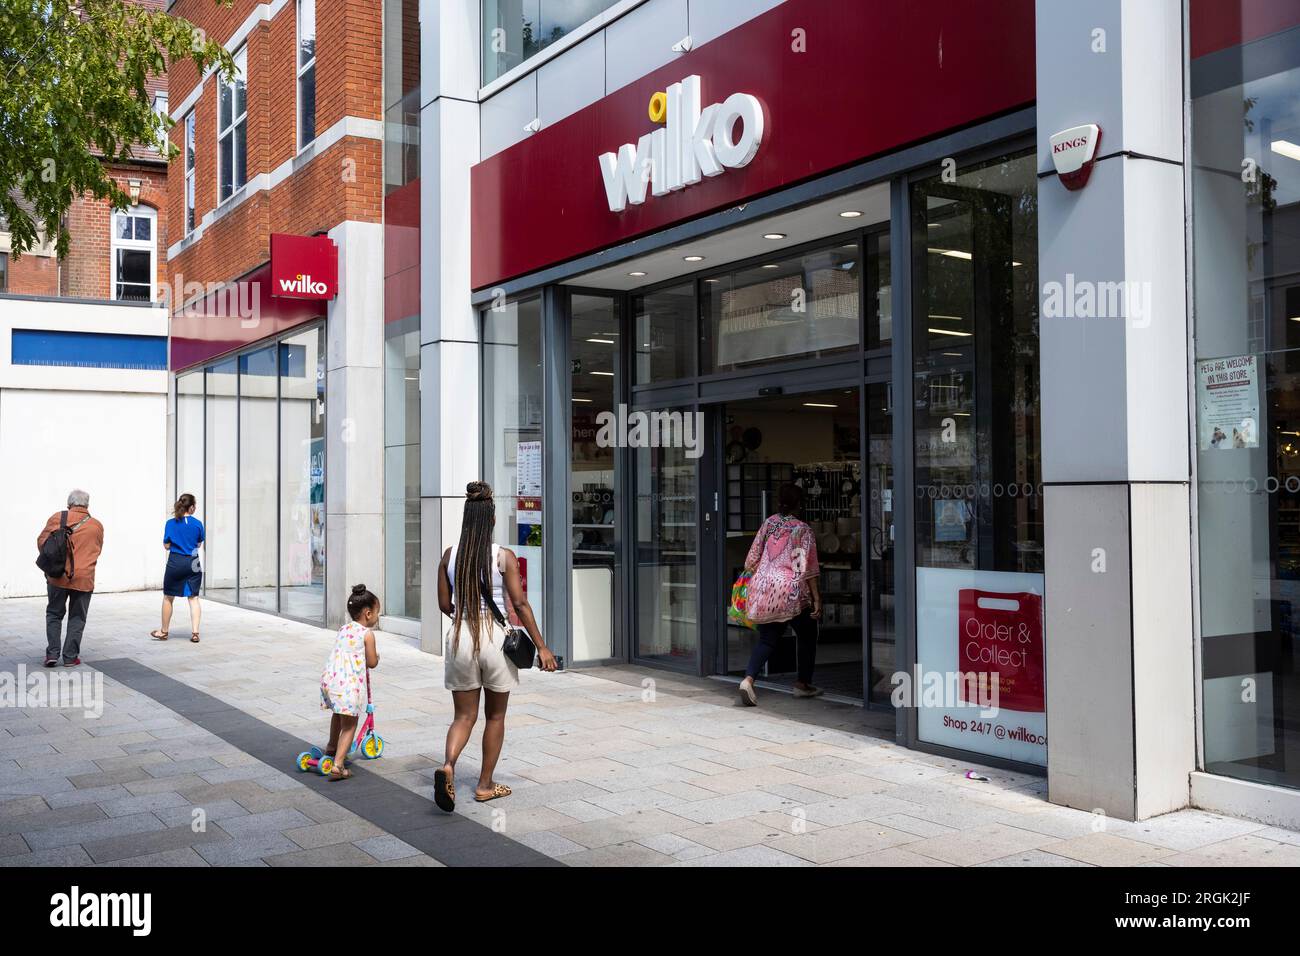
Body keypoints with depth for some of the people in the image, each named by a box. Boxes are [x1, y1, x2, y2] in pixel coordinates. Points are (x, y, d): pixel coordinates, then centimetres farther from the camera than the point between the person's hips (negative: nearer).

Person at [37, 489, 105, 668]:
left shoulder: (57, 518, -1)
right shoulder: (97, 525, 4)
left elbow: (41, 541, 3)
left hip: (58, 575, 0)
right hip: (84, 578, 0)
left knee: (54, 614, 15)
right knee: (77, 618, 10)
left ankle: (52, 653, 7)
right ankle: (70, 657, 9)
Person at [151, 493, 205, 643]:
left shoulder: (171, 523, -5)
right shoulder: (197, 524, -4)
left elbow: (166, 545, 0)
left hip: (175, 563, -1)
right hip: (193, 563, 1)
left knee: (168, 598, 13)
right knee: (193, 598, 5)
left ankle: (163, 632, 24)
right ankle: (195, 633, -1)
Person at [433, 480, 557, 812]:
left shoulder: (450, 555, 0)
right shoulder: (504, 557, -9)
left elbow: (444, 605, 5)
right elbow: (520, 604, -10)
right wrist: (541, 647, -6)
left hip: (460, 636, 3)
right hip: (494, 637, -3)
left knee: (464, 715, 12)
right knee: (496, 716, 15)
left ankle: (448, 765, -15)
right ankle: (485, 785, 22)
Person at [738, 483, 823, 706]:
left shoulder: (768, 524, 7)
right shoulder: (803, 530, -5)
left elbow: (752, 559, 8)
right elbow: (808, 568, -8)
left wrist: (752, 581, 25)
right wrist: (817, 598, -4)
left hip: (765, 589, 4)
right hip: (792, 592, -4)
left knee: (767, 638, 10)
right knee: (806, 636, 17)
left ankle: (748, 678, -11)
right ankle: (803, 684, 23)